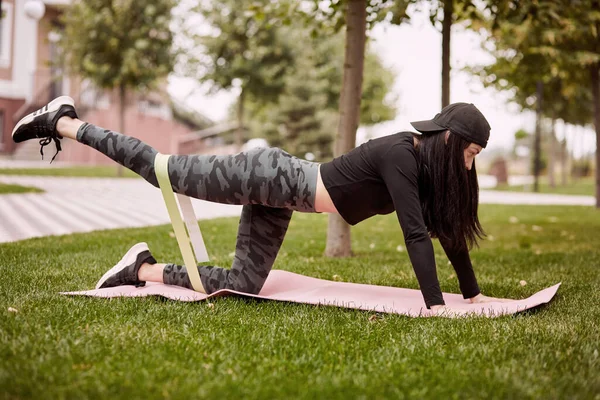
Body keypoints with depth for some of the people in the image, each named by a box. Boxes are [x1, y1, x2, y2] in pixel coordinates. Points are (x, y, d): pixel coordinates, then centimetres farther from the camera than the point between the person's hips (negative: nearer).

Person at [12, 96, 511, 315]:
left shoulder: (428, 165, 5)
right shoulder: (401, 155, -22)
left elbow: (448, 229, 10)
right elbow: (415, 233, -28)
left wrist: (475, 293, 11)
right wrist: (436, 306, -28)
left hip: (277, 191, 9)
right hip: (272, 176, -8)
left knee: (241, 284, 9)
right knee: (162, 170, 1)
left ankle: (144, 269, 19)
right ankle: (62, 122, 17)